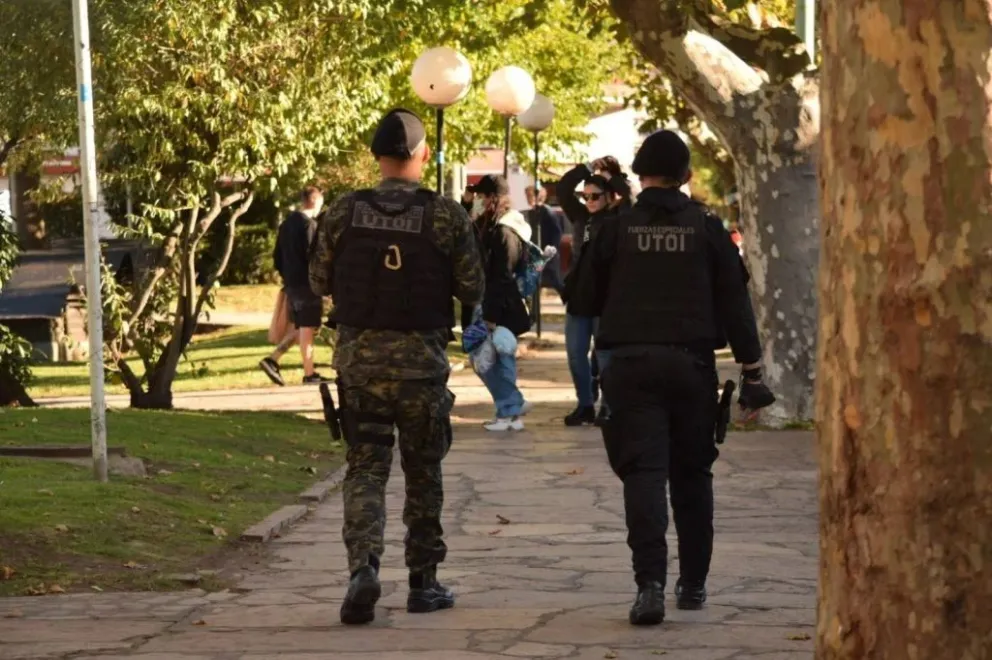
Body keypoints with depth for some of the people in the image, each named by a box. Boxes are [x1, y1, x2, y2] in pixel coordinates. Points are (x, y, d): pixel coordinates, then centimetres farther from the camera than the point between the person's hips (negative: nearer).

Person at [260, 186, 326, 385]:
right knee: (308, 328, -3)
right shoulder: (309, 224, -13)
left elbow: (278, 256, 17)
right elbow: (312, 255, -18)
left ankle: (272, 360, 4)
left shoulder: (286, 224, 13)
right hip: (306, 283, -8)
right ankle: (309, 374, 0)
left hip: (290, 283, 8)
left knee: (299, 327, 15)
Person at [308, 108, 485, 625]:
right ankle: (423, 583, 18)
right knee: (423, 473, 13)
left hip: (358, 357, 1)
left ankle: (363, 567, -17)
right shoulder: (446, 216, -8)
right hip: (421, 360, -1)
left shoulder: (343, 213, -4)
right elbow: (472, 291, -4)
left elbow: (319, 282, 5)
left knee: (365, 468, 4)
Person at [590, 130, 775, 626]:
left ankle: (650, 582, -20)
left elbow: (588, 296, 10)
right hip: (692, 362, 1)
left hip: (630, 362, -1)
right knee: (692, 474, 14)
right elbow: (734, 301, 0)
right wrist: (751, 368, 2)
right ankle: (693, 583, 20)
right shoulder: (707, 227, 3)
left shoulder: (616, 228, 1)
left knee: (643, 472, -6)